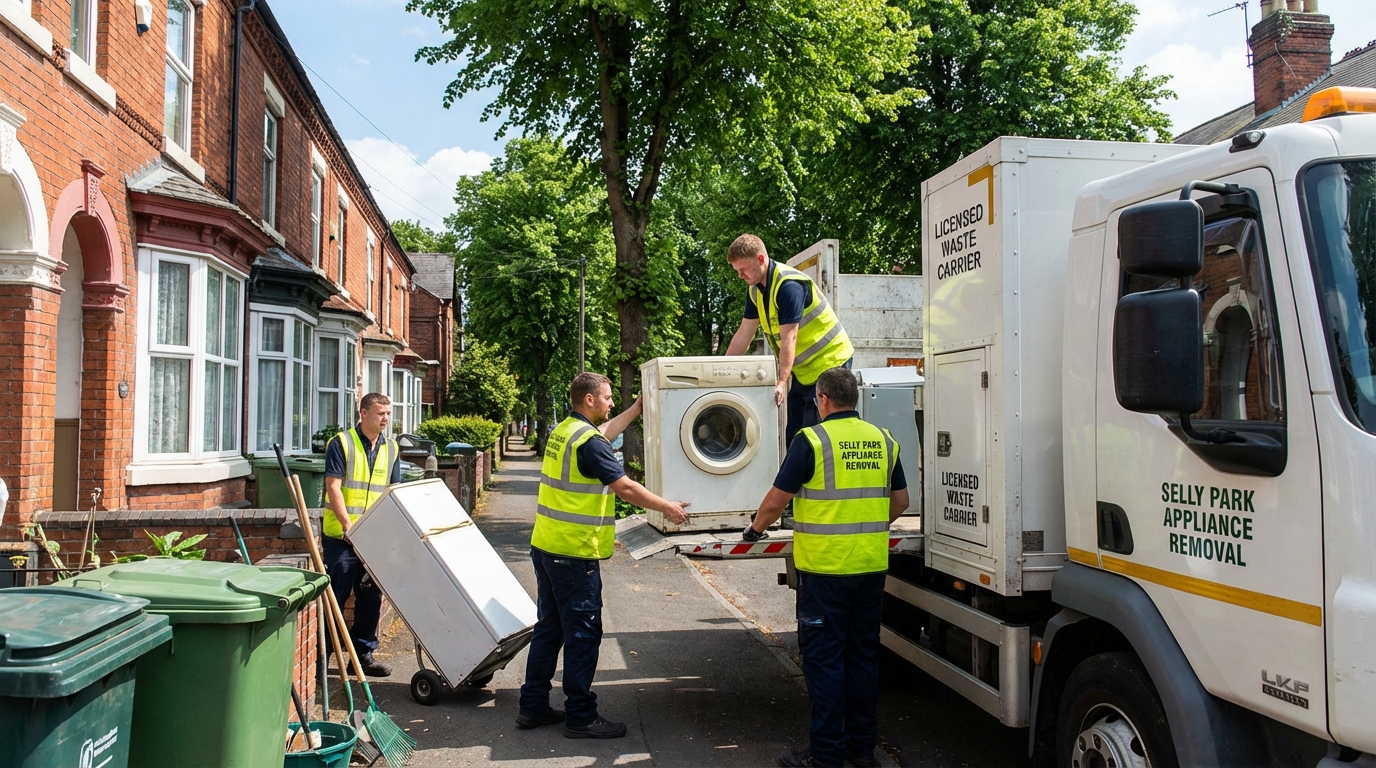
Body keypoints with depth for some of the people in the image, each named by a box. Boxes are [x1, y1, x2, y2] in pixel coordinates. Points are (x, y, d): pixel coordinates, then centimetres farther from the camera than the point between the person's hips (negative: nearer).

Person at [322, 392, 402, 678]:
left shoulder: (391, 449, 10)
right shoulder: (341, 443, -7)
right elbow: (333, 487, -12)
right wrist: (347, 524, -20)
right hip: (341, 536, -5)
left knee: (371, 598, 10)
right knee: (335, 596, -1)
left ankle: (364, 654, 21)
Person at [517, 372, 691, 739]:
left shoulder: (563, 431, 11)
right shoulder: (588, 442, -18)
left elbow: (605, 433, 30)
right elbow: (625, 488, -18)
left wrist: (638, 407, 36)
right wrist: (668, 507, -6)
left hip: (545, 547, 10)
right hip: (575, 553, -10)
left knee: (549, 627, 17)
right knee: (582, 635, 0)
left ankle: (533, 706, 24)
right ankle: (581, 717, 8)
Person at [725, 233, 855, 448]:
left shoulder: (788, 285, -23)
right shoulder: (757, 289, 4)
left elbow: (789, 338, -29)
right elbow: (744, 334, 7)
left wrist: (782, 382, -34)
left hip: (827, 362, -9)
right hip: (802, 368, 9)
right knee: (793, 437, 9)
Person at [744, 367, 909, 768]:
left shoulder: (812, 439, -11)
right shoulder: (883, 440, 6)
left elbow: (776, 500, -9)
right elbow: (900, 501, 14)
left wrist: (756, 528, 10)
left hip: (825, 567, -6)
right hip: (872, 566, 6)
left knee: (824, 658, 2)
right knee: (863, 653, 14)